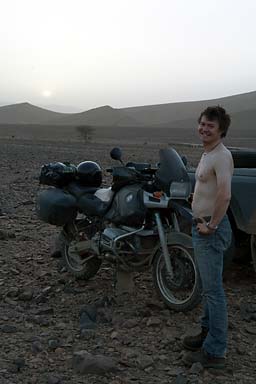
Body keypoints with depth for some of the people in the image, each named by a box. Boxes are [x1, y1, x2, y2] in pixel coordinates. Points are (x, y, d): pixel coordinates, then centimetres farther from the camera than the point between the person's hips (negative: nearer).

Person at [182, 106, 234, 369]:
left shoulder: (221, 156, -18)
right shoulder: (207, 154, 14)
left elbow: (225, 196, -31)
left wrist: (211, 226, -20)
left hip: (211, 230, -10)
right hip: (200, 226, 10)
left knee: (213, 289, -5)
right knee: (208, 286, 20)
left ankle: (214, 352, 3)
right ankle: (208, 332, 35)